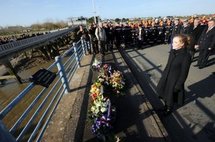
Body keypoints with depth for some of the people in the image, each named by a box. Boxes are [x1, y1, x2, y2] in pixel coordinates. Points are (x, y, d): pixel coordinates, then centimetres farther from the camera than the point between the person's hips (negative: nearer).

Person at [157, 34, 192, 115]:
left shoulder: (186, 56, -24)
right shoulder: (172, 51, -6)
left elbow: (184, 73, -18)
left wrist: (178, 86, -14)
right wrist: (163, 75, 11)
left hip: (175, 80, -6)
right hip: (166, 77, 6)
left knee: (171, 96, 17)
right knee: (165, 93, 24)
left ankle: (169, 108, 47)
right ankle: (166, 105, 52)